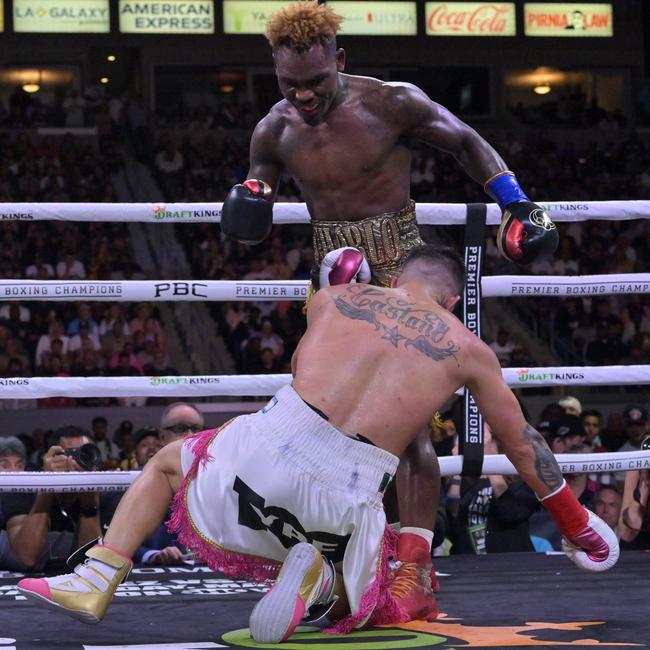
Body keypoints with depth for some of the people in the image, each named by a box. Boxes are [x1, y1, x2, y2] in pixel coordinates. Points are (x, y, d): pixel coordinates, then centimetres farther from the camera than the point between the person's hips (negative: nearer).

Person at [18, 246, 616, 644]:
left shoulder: (334, 298, 17)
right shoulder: (469, 351, 15)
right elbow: (523, 447, 26)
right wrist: (575, 522, 40)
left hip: (268, 448, 1)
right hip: (347, 491, -1)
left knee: (165, 463, 31)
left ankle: (97, 580, 11)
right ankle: (320, 574, -10)